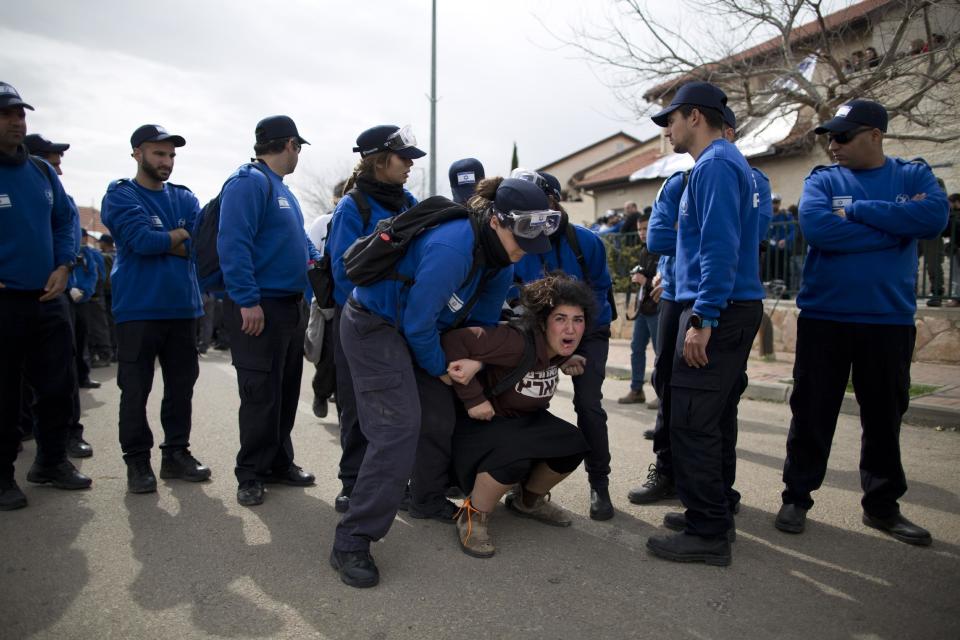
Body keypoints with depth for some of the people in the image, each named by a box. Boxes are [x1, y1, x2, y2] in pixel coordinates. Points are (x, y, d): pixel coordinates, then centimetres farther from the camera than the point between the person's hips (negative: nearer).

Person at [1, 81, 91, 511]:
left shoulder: (43, 172, 9)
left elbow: (66, 219, 16)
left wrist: (63, 266, 2)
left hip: (49, 299, 5)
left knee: (58, 383, 11)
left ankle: (51, 462, 28)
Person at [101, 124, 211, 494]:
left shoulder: (185, 198, 13)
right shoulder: (120, 196, -1)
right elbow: (142, 239, -18)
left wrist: (159, 241, -10)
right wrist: (179, 235, -4)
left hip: (183, 307, 5)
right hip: (138, 309, -5)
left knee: (181, 385, 10)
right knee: (136, 389, 1)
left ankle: (177, 454, 21)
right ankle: (137, 461, 13)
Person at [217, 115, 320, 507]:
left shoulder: (283, 190, 19)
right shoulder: (249, 182, -12)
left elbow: (299, 239, 29)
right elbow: (233, 244, -21)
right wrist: (247, 301, -25)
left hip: (291, 306, 10)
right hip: (260, 309, -10)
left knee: (286, 391, 15)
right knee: (260, 395, -4)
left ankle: (279, 463, 26)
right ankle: (250, 474, 9)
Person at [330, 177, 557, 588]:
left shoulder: (502, 259, -5)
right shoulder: (451, 248, -33)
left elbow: (483, 319, 7)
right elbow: (418, 324, -25)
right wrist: (439, 369, -9)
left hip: (414, 330, 9)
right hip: (373, 326, -9)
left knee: (441, 413, 10)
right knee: (398, 426, -19)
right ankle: (351, 543, -14)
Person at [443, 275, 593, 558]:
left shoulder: (563, 348, -9)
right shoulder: (519, 342, -33)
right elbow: (453, 340, -36)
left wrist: (479, 362, -31)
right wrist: (473, 399, -29)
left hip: (523, 421, 7)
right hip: (479, 421, -7)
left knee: (574, 444, -10)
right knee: (515, 456, -35)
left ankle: (529, 500, 17)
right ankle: (472, 518, -8)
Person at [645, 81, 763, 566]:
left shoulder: (714, 165, -11)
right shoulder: (729, 162, 21)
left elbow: (720, 247, -22)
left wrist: (703, 319, -23)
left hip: (717, 311, -11)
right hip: (735, 309, 11)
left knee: (691, 422, -8)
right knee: (715, 418, 16)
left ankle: (707, 534, 0)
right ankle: (715, 511, 27)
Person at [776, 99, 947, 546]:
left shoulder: (913, 175, 5)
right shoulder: (822, 180, 2)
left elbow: (934, 217, -16)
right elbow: (815, 227, -19)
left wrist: (857, 211, -14)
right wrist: (895, 227, -12)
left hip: (890, 320, 1)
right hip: (823, 318, -1)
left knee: (885, 415, 11)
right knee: (812, 413, 6)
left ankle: (882, 505, 27)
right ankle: (797, 497, 19)